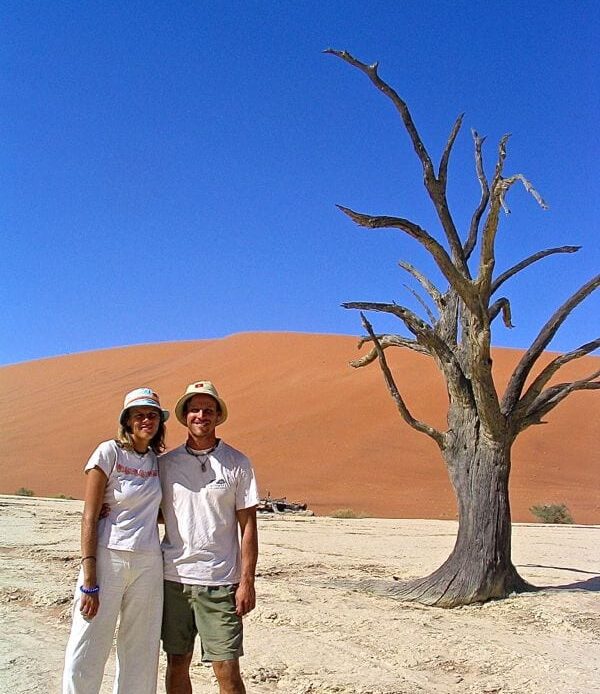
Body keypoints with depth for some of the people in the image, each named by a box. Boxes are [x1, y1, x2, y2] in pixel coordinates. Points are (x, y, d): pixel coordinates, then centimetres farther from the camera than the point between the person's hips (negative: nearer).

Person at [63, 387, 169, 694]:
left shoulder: (158, 461, 10)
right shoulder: (109, 452, -5)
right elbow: (89, 517, -9)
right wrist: (89, 581, -14)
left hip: (148, 564, 5)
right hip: (107, 557, -5)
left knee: (141, 656, 11)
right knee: (87, 653, -1)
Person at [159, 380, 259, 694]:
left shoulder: (237, 463, 0)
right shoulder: (165, 463, 6)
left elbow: (248, 526, 0)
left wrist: (247, 582, -6)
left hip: (219, 581, -2)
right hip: (173, 577, 3)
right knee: (177, 665, 11)